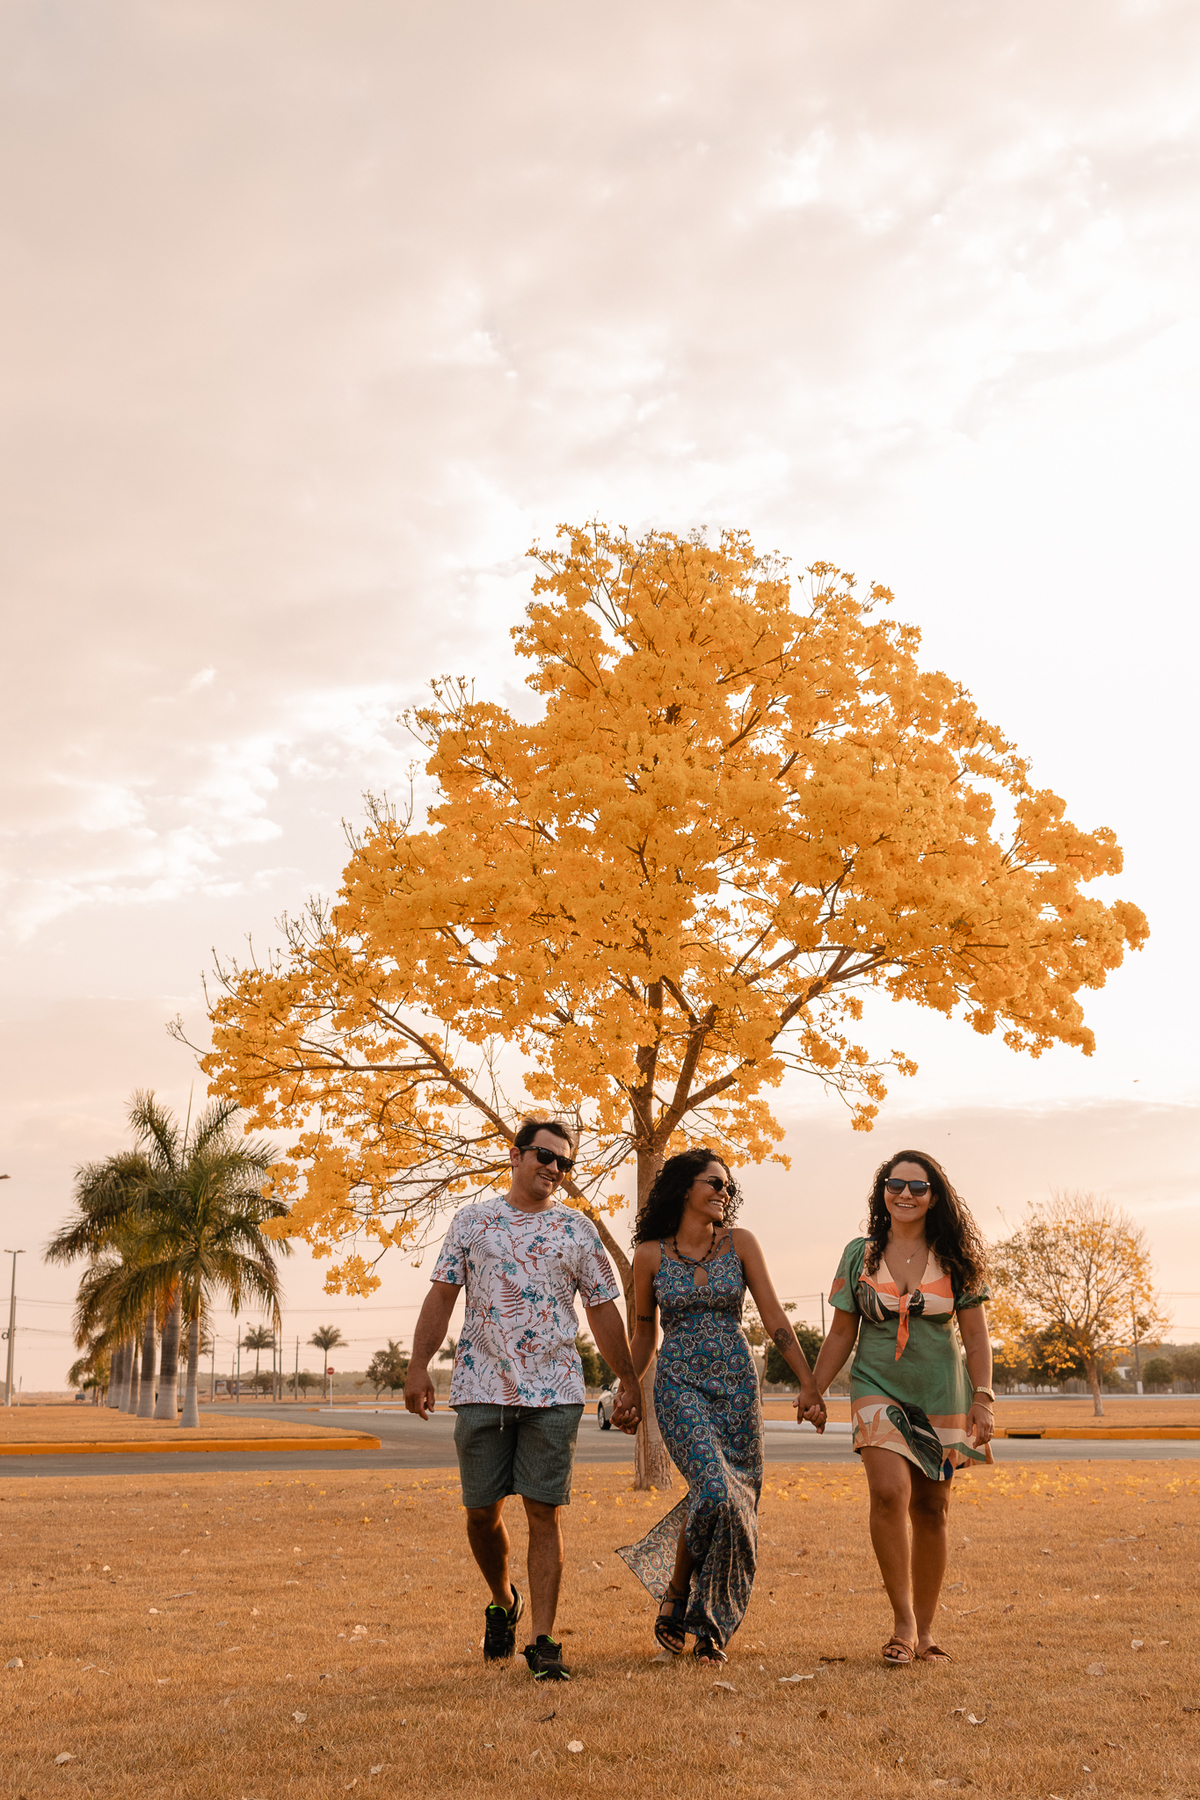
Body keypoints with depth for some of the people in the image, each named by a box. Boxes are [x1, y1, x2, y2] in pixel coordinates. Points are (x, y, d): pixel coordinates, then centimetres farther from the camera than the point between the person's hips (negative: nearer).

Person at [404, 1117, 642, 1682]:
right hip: (482, 1388, 1)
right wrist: (418, 1365, -3)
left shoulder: (578, 1230, 9)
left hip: (554, 1392, 0)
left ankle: (543, 1641, 2)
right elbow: (441, 1295, 6)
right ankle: (502, 1602, 34)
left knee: (544, 1513, -3)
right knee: (481, 1510, 7)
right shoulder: (472, 1221, 9)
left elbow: (603, 1311, 11)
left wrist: (628, 1382, 8)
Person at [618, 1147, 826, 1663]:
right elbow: (643, 1334, 12)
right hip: (680, 1385, -2)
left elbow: (773, 1317, 2)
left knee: (738, 1506, 1)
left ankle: (710, 1624, 20)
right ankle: (674, 1597, 2)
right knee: (714, 1491, -21)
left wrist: (808, 1383, -2)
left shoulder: (740, 1244, 3)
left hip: (737, 1385, 2)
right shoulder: (651, 1254, 1)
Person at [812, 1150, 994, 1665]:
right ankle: (903, 1622, -10)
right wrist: (812, 1392, 6)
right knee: (890, 1491, -21)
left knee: (932, 1508, 5)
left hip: (941, 1396, 1)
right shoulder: (860, 1254, 4)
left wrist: (983, 1399, -7)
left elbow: (976, 1335, 3)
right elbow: (841, 1334, 9)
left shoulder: (954, 1257, 3)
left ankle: (924, 1631, 18)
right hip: (878, 1390, -1)